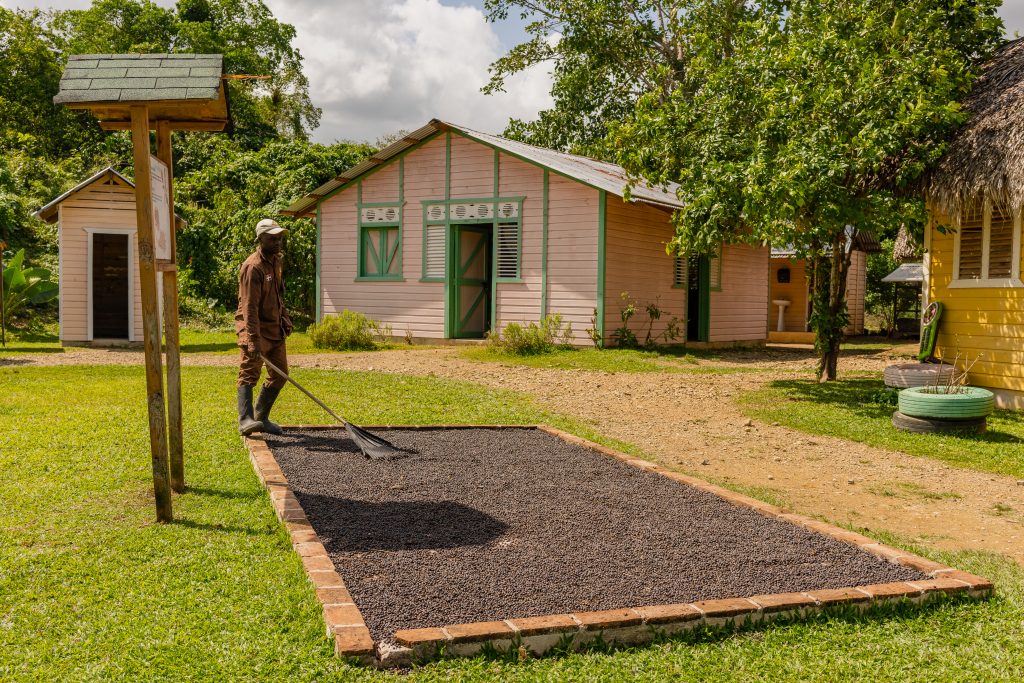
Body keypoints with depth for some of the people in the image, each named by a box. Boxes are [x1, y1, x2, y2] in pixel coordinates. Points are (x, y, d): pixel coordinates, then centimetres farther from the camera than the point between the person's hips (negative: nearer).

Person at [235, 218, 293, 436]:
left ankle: (261, 418, 21)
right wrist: (254, 341, -31)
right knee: (249, 373, -15)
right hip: (256, 329, -9)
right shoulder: (253, 267, -19)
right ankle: (245, 419, -23)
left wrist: (284, 319, 20)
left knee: (279, 375, 11)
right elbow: (250, 308, -26)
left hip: (275, 328, 9)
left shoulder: (277, 261, 9)